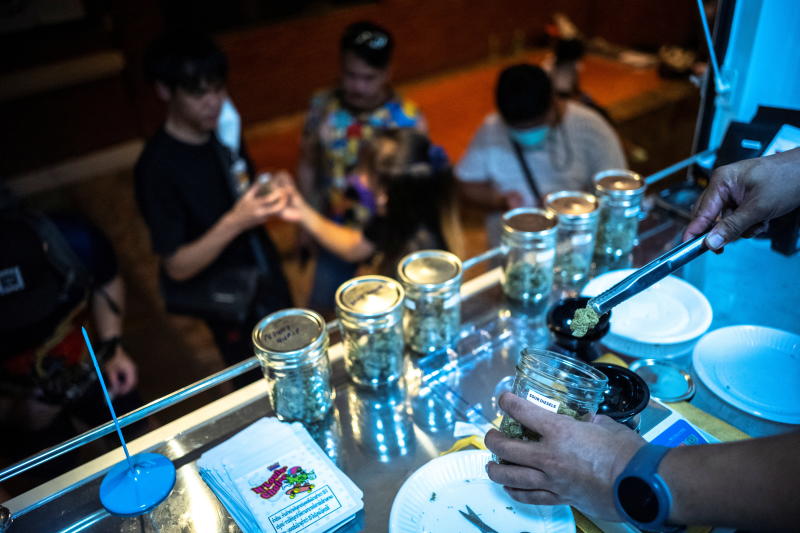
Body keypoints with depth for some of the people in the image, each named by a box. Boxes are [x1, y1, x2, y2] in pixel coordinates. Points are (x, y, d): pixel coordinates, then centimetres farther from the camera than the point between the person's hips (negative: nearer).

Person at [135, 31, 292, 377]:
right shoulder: (157, 167, -22)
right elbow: (177, 266, -21)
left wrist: (269, 196, -10)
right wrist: (234, 222, -35)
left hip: (269, 282, 6)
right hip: (232, 304, -6)